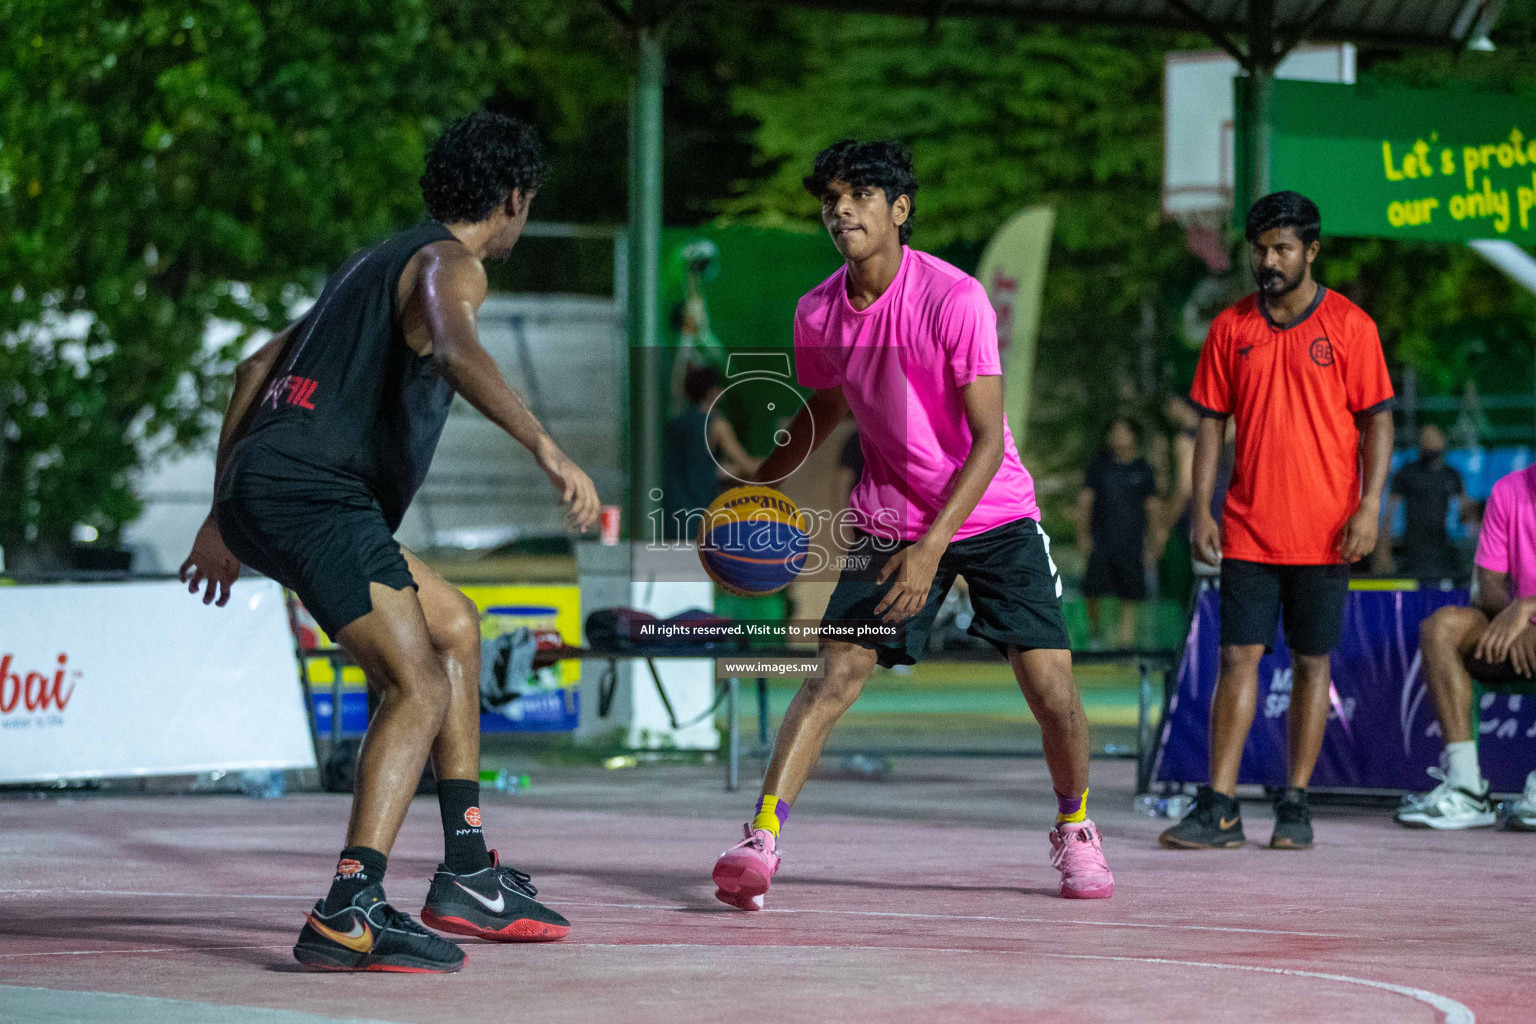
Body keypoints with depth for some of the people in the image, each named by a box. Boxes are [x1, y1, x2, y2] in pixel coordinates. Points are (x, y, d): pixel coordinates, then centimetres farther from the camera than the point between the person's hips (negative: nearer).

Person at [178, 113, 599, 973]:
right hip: (312, 490, -10)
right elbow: (455, 350, -26)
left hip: (258, 485, 10)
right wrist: (549, 451, -33)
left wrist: (224, 520, 34)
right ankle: (350, 914, -32)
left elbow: (256, 370, 32)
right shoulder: (448, 264, -1)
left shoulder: (383, 262, 28)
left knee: (455, 625, 23)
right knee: (420, 686, -18)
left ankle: (469, 877, 20)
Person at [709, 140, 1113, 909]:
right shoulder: (817, 314, -6)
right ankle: (761, 838, -19)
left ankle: (1074, 828, 21)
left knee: (1051, 687, -6)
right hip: (889, 519, 2)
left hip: (992, 514, -2)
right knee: (836, 672, -15)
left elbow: (989, 439, -22)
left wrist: (931, 546, -31)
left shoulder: (954, 298, -20)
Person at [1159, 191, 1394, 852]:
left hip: (1326, 532, -2)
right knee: (1238, 657, -4)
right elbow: (1212, 423, 10)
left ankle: (1295, 805, 11)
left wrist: (1369, 509, -10)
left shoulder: (1349, 326, -1)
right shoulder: (1230, 328, 6)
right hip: (1248, 527, 2)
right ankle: (1219, 809, -5)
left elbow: (1377, 422, 0)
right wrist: (1201, 510, 1)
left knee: (1311, 662, 4)